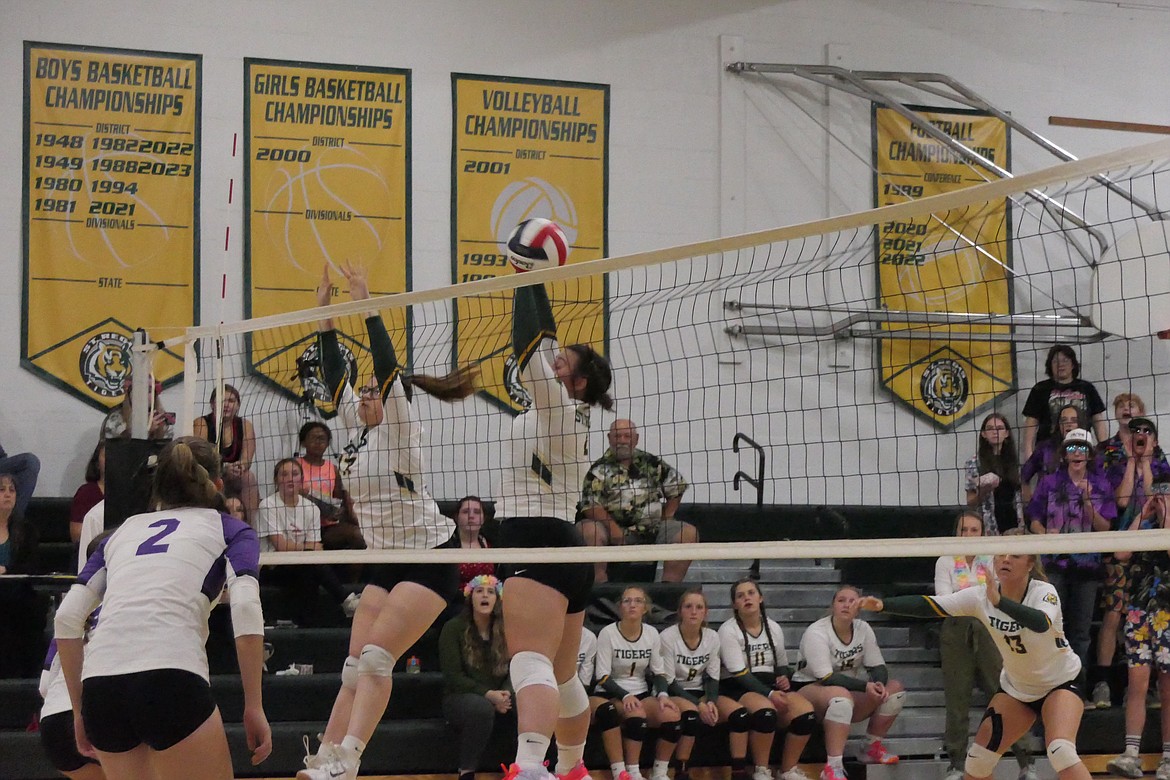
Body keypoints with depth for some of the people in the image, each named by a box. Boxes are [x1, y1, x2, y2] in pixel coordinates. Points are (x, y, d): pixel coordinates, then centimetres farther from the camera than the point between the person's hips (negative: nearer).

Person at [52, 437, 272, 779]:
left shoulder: (123, 531, 27)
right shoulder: (230, 529, 17)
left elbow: (67, 617, 17)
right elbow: (245, 609, -1)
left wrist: (80, 709, 22)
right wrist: (254, 707, 0)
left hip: (99, 686, 4)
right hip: (172, 681, -4)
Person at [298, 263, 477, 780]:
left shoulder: (399, 429, -9)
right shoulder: (360, 428, 11)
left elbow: (388, 370, -21)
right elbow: (334, 375, 14)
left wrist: (367, 307, -21)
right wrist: (326, 313, 9)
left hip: (426, 559, -8)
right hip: (385, 563, 8)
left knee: (376, 659, -18)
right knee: (356, 666, 2)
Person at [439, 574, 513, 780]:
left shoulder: (506, 630, 9)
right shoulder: (453, 628, -2)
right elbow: (453, 676, -9)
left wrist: (506, 694, -19)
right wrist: (487, 694, -21)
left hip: (499, 697, 3)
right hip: (460, 698, -3)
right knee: (482, 707, -40)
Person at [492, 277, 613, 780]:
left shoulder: (560, 411, -6)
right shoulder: (569, 418, 18)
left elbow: (530, 352, -14)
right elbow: (541, 346, 22)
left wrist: (529, 284, -7)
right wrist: (533, 284, 20)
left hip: (539, 548, -10)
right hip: (563, 549, 10)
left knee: (531, 662, -26)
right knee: (562, 676, 22)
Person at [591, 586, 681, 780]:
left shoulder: (651, 633, 3)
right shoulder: (608, 633, -9)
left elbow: (658, 672, 6)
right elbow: (603, 677, -11)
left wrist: (662, 694, -14)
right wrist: (626, 696, -25)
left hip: (642, 694, 4)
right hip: (611, 694, -4)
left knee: (672, 717, -24)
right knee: (637, 715, -36)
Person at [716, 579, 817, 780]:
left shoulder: (773, 628, 13)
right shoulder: (728, 630, -4)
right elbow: (739, 674, -12)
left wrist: (784, 677, -3)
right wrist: (769, 694, -22)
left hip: (771, 686, 5)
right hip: (737, 689, -5)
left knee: (806, 711, -25)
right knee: (766, 710, -38)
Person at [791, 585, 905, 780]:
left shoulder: (863, 629, 0)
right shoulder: (816, 633, -19)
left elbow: (878, 668, 0)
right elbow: (827, 679, -25)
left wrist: (878, 684, -25)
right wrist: (866, 686, -30)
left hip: (851, 691, 7)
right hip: (810, 689, -7)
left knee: (894, 688, -10)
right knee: (841, 695, -40)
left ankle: (872, 747, 1)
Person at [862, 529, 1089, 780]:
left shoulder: (1043, 592, -25)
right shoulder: (981, 596, -14)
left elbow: (1041, 623, -48)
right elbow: (929, 605, -20)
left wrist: (1000, 601, -64)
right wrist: (882, 604, -35)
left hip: (1059, 683, -4)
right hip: (1016, 687, 5)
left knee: (1061, 752, -28)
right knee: (978, 758, 1)